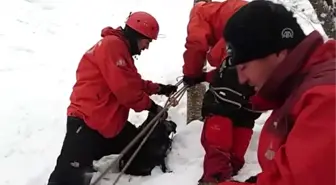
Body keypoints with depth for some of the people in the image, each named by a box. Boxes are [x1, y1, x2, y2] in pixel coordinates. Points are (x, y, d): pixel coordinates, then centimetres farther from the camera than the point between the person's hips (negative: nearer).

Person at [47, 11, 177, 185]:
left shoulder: (121, 49, 19)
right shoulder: (112, 45, -15)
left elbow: (134, 83, 26)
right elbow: (124, 88, -21)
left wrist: (160, 88, 17)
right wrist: (151, 106, -10)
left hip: (111, 123, 11)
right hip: (86, 123, -11)